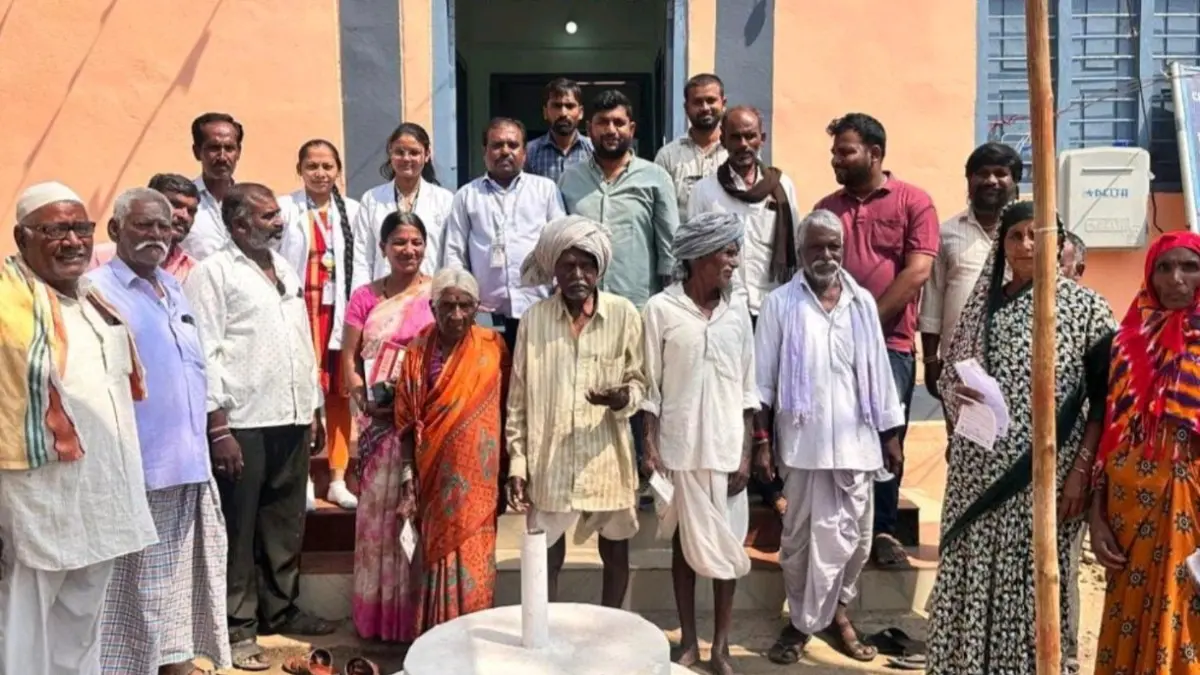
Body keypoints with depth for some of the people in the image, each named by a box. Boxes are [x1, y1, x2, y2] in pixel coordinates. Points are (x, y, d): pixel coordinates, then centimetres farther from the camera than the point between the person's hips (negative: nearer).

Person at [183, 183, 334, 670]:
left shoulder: (286, 269, 16)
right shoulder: (213, 272, -5)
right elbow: (205, 355, -11)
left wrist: (314, 410, 16)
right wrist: (218, 429, -16)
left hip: (292, 419, 7)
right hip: (243, 423, -6)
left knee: (286, 522, 15)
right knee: (239, 528, 4)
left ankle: (280, 610, 30)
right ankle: (239, 627, 16)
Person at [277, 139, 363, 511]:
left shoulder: (351, 210, 7)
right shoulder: (285, 208, -1)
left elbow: (361, 263, 5)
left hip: (339, 311, 3)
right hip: (300, 309, -2)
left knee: (338, 393, 7)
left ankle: (338, 478, 17)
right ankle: (301, 478, 10)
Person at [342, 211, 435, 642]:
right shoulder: (365, 297, 7)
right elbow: (348, 359, 6)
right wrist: (365, 398, -11)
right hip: (380, 421, 2)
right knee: (379, 510, 8)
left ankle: (419, 611, 17)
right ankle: (378, 612, 21)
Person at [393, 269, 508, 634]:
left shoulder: (492, 348, -3)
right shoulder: (419, 352, -1)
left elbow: (504, 411, 2)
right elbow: (407, 423, 0)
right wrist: (407, 483, -5)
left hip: (476, 478, -1)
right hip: (434, 476, 1)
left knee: (471, 563, 4)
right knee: (437, 558, 10)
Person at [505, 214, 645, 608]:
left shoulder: (624, 314, -5)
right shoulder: (535, 318, -4)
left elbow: (639, 381, 3)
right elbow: (519, 399, 1)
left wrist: (624, 398, -21)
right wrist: (517, 463, -2)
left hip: (607, 458, 1)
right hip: (549, 460, 0)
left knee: (615, 552, 14)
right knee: (547, 555, 10)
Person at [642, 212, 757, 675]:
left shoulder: (737, 311, 4)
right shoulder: (662, 308, -6)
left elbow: (747, 389, 6)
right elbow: (650, 387, -3)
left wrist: (745, 453, 1)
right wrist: (650, 447, -8)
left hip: (726, 448, 3)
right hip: (679, 447, -2)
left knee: (727, 546, 7)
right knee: (685, 542, 9)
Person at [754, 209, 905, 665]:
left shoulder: (863, 302, 7)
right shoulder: (780, 303, -1)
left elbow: (878, 371, 10)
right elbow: (763, 378, -2)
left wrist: (890, 434, 9)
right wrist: (761, 440, -6)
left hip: (856, 440, 3)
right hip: (803, 441, -3)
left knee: (854, 536, 9)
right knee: (802, 537, 6)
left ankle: (834, 610, 28)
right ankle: (802, 619, 21)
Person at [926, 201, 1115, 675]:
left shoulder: (1084, 306, -2)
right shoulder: (983, 303, 9)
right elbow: (949, 375, 14)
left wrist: (1081, 470, -11)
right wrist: (958, 394, -9)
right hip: (980, 470, 4)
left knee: (1035, 580, 3)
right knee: (974, 575, 8)